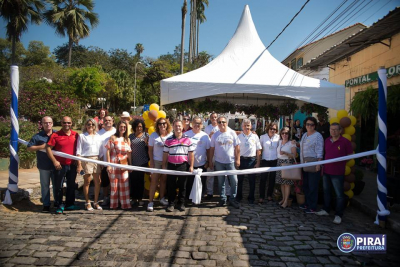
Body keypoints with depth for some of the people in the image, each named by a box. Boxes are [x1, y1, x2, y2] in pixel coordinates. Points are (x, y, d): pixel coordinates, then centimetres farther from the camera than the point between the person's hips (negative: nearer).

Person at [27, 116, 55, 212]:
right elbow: (29, 148, 1)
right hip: (44, 166, -1)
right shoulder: (37, 136, 2)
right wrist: (41, 147, -13)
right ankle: (46, 204, 17)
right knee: (45, 185, 7)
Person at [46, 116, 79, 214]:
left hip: (72, 165, 4)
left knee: (71, 186, 12)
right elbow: (48, 148, -7)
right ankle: (59, 206, 15)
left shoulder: (76, 135, 5)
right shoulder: (56, 135, -5)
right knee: (58, 186, 3)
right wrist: (54, 161, -13)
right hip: (60, 165, -3)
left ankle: (70, 204, 26)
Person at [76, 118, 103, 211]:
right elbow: (78, 151, -1)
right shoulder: (82, 136, 3)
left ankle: (96, 202, 14)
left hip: (96, 159, 4)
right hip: (86, 160, -4)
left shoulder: (98, 137, 14)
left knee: (98, 181, 3)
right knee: (87, 182, 2)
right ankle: (87, 203, 12)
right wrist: (79, 164, -8)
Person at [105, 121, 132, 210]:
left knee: (124, 185, 4)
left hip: (124, 165, 3)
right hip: (114, 164, -3)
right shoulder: (113, 138, -2)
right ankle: (113, 205, 17)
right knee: (114, 185, 5)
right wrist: (108, 165, -11)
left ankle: (125, 204, 14)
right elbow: (108, 151, -5)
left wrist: (130, 164, 9)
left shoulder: (127, 139, 10)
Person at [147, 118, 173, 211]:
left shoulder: (171, 135, -1)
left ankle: (162, 198, 26)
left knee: (164, 180, 10)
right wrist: (151, 161, -6)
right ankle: (150, 201, 3)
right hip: (156, 161, -1)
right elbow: (150, 150, 0)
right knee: (154, 180, -2)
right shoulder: (153, 135, -2)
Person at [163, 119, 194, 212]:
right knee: (171, 186, 6)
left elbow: (191, 154, 2)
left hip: (183, 166, 0)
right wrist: (164, 166, 4)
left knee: (182, 186, 10)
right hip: (171, 165, 0)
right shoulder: (168, 140, 3)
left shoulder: (187, 139, 1)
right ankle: (171, 203, 17)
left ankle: (181, 203, 22)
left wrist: (191, 166, -1)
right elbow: (165, 154, 7)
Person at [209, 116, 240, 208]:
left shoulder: (232, 133, 0)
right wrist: (210, 161, 3)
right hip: (219, 162, 1)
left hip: (231, 161, -1)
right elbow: (212, 149, 6)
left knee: (234, 181, -2)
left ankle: (233, 199, 12)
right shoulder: (215, 135, 4)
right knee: (221, 182, 9)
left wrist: (238, 159, -5)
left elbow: (237, 147, 0)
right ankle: (223, 198, 22)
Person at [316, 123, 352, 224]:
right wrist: (323, 166, 13)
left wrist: (340, 161, -12)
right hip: (326, 171, 6)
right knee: (326, 192, 17)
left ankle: (338, 215, 11)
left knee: (339, 195, 1)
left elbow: (350, 156, -2)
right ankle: (326, 210, 32)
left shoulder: (345, 142, -8)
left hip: (337, 173, -6)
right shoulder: (327, 141, 9)